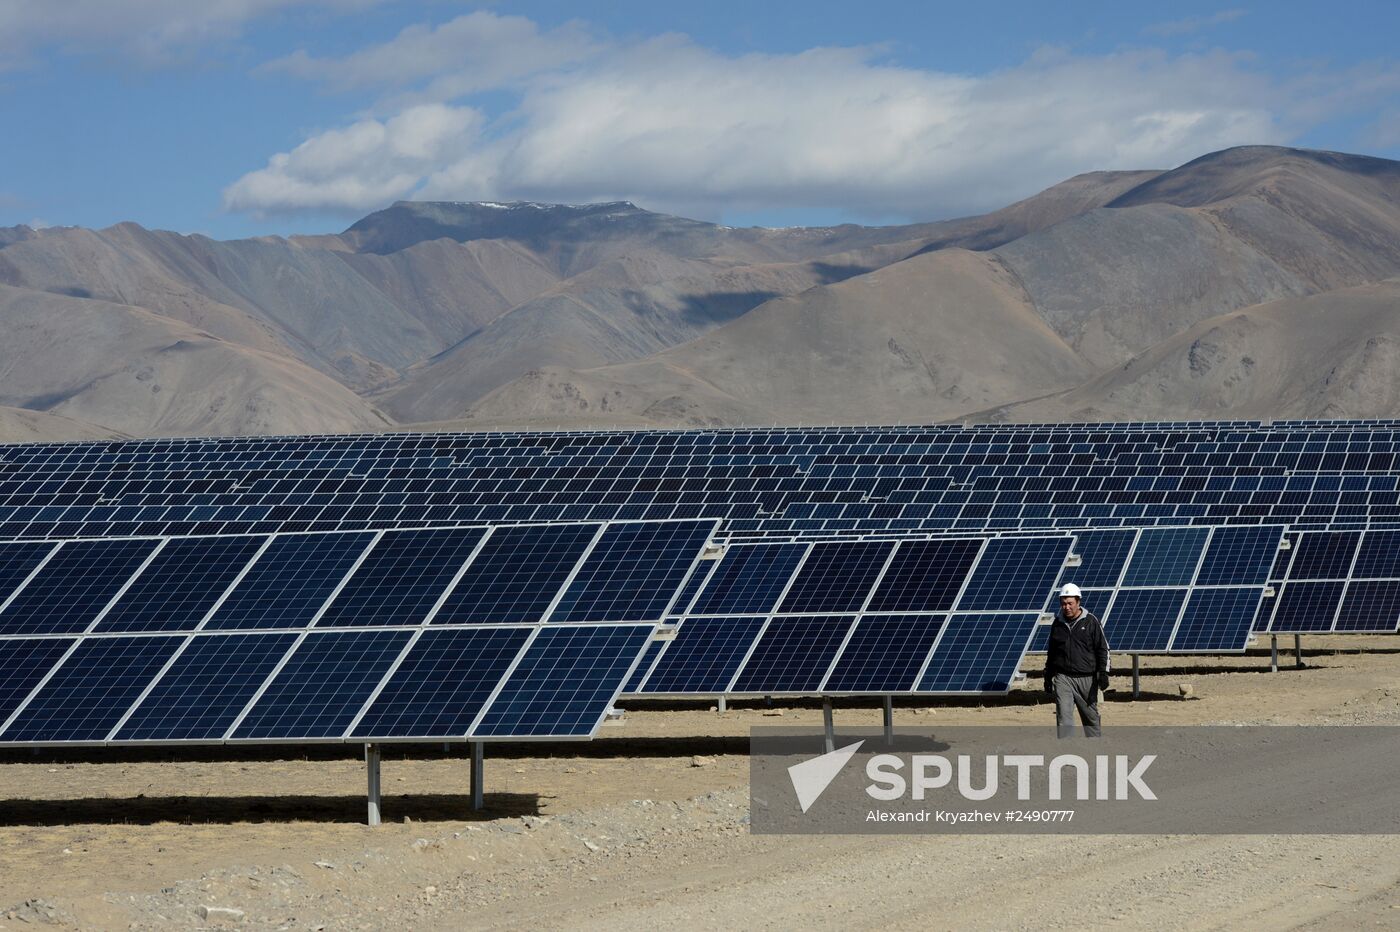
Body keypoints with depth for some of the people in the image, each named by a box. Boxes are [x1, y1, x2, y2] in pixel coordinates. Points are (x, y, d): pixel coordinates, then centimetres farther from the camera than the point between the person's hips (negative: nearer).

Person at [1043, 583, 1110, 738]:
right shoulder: (1057, 624, 9)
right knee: (1063, 718, -12)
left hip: (1087, 678, -1)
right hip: (1062, 677, 1)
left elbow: (1103, 648, -1)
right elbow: (1051, 653, 19)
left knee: (1091, 717, 10)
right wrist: (1047, 677, 19)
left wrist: (1103, 673, -11)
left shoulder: (1090, 621, -1)